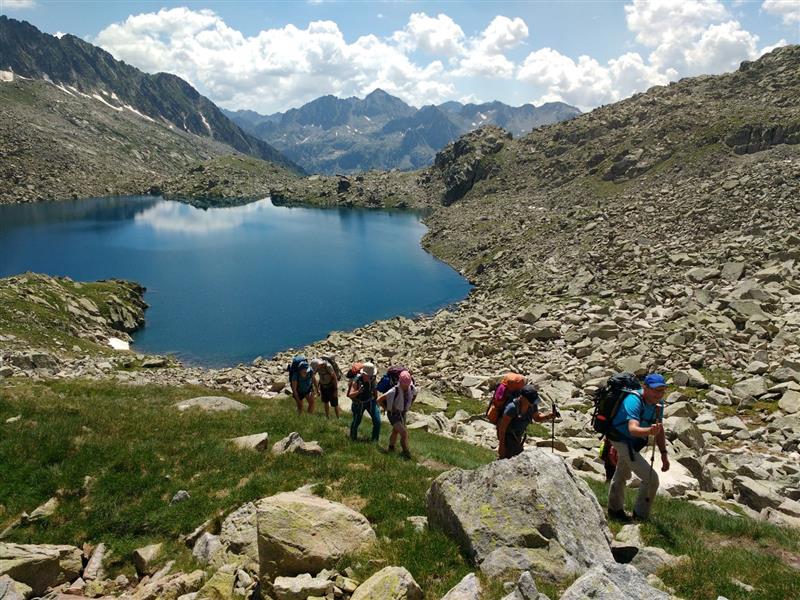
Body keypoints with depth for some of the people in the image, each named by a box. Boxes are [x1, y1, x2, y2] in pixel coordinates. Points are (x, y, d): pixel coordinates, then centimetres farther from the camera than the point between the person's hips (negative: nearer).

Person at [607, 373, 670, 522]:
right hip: (622, 441, -9)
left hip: (633, 443, 9)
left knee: (622, 475, 27)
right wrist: (649, 431, -68)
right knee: (651, 479, -15)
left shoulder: (658, 403, -8)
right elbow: (633, 429, -49)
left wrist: (664, 454, 0)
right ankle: (640, 516, 2)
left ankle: (615, 510, 47)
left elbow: (659, 429, 4)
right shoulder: (634, 401, -34)